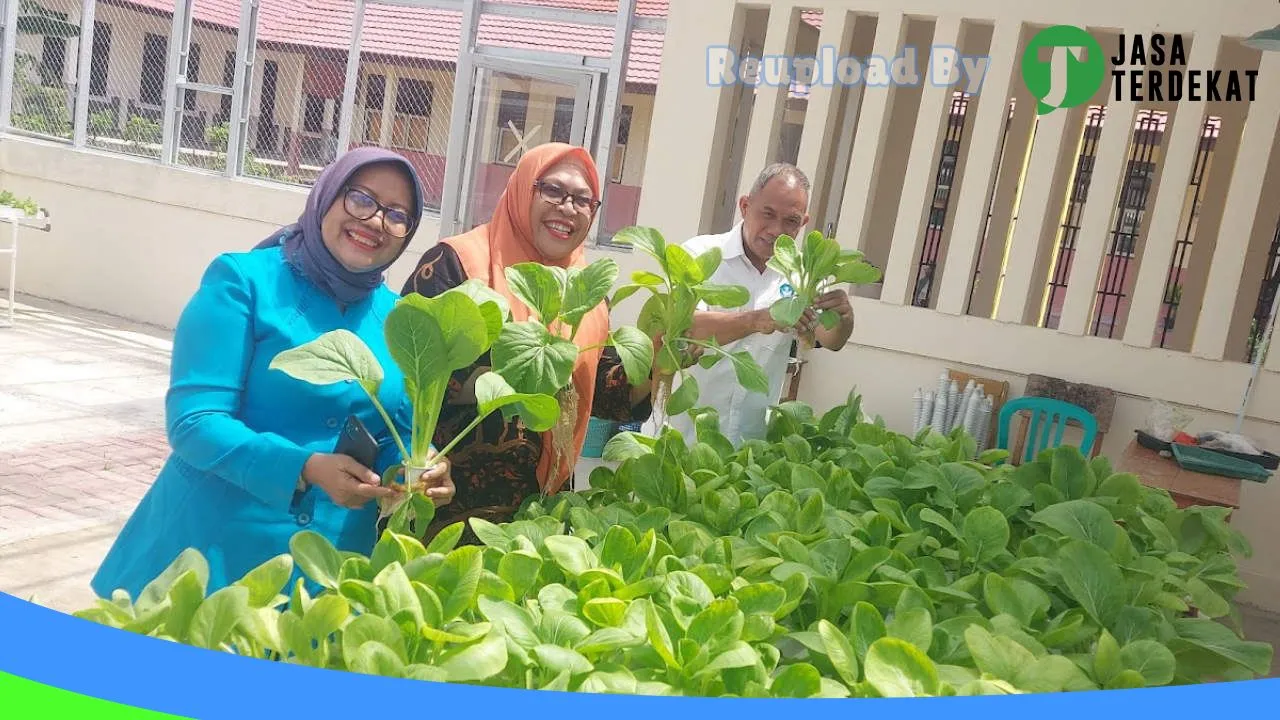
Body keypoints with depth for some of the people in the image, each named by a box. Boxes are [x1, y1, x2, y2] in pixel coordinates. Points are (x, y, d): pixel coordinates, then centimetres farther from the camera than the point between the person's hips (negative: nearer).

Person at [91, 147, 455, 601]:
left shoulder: (398, 318, 3)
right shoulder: (243, 280, -9)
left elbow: (401, 436, 6)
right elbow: (192, 421, -16)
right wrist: (303, 469, -29)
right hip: (211, 553, -3)